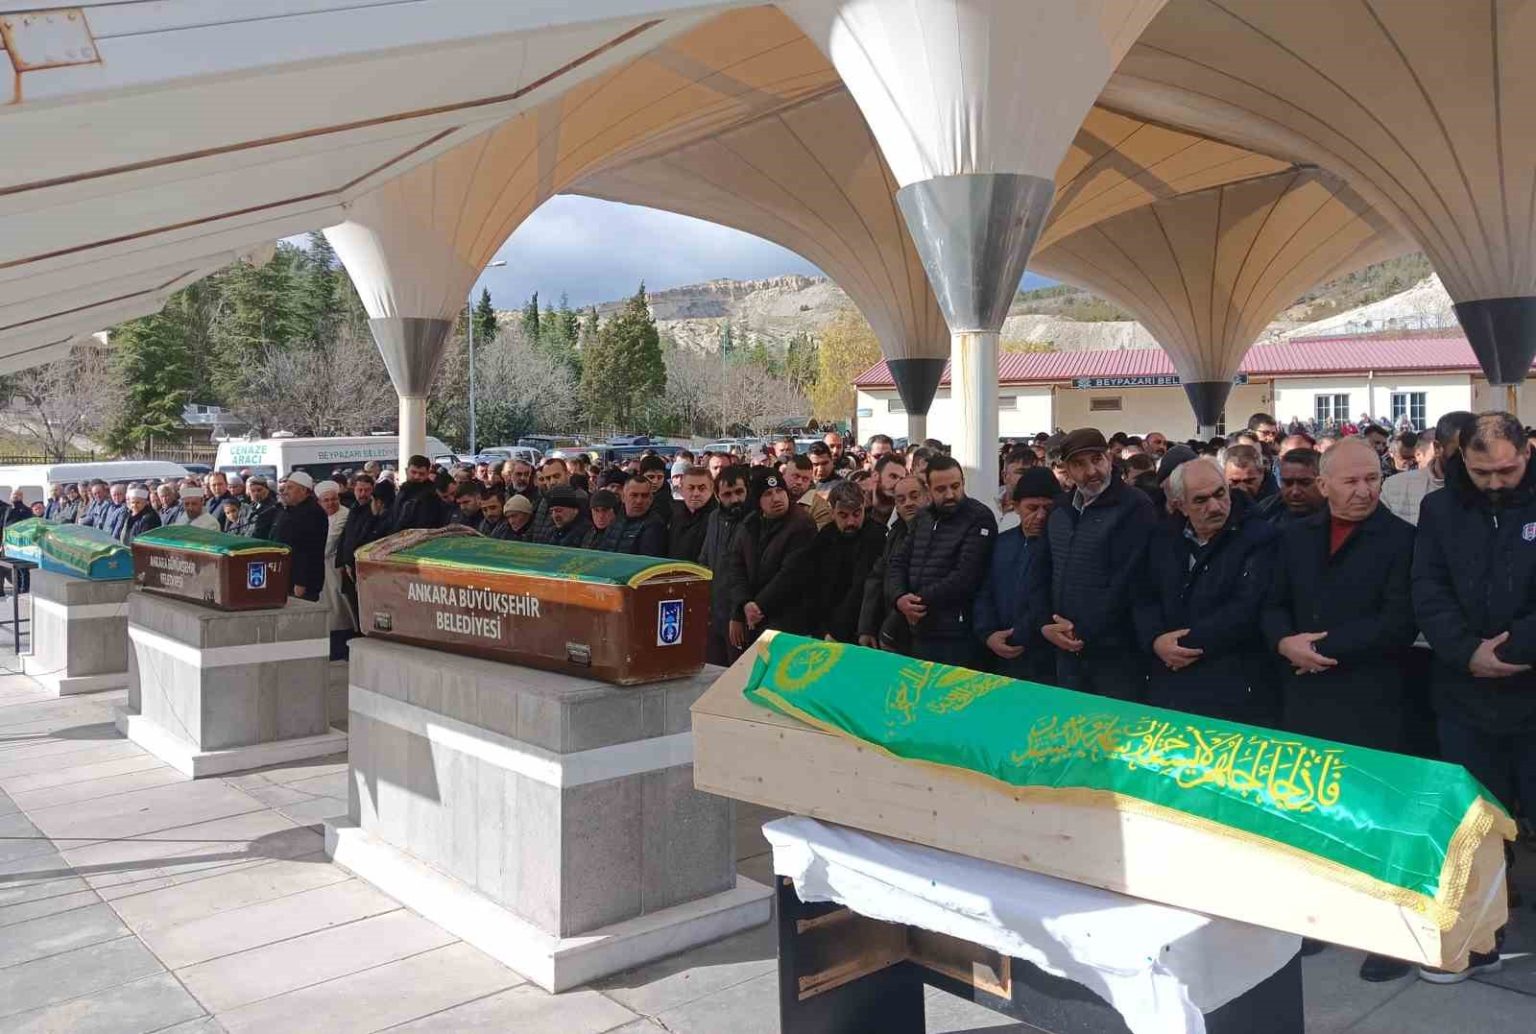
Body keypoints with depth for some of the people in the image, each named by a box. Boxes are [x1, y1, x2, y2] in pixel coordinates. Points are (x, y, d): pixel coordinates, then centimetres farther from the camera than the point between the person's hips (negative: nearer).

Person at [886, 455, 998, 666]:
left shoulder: (979, 519, -9)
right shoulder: (924, 518, 14)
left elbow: (965, 577, -18)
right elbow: (898, 563, 10)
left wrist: (920, 601, -12)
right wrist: (900, 597, -11)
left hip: (957, 636, -7)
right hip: (919, 632, 7)